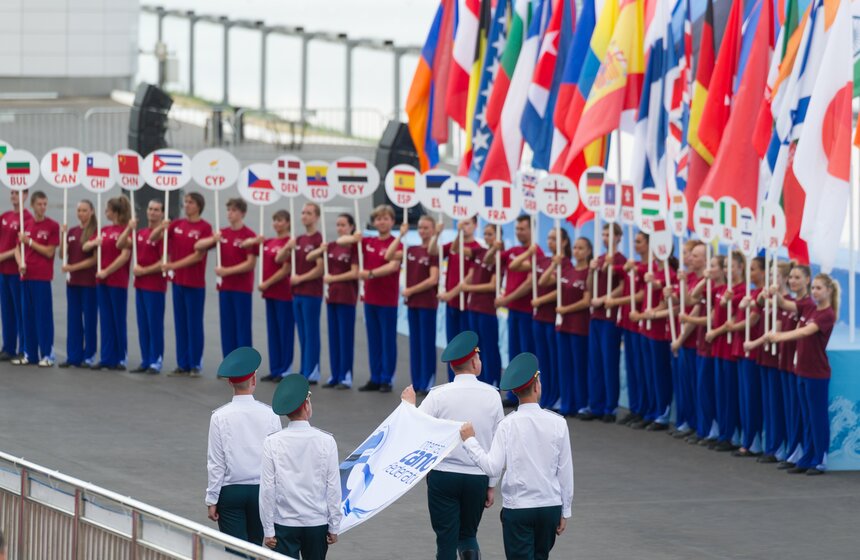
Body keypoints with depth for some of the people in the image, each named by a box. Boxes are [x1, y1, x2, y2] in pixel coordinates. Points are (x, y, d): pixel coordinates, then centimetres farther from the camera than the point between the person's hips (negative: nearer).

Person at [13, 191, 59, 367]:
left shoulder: (52, 226, -4)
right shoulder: (26, 225, 10)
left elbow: (49, 252, -9)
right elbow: (18, 249, 11)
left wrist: (29, 241, -10)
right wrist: (20, 263, -8)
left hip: (42, 277, -5)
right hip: (26, 276, 5)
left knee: (43, 315, -4)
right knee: (27, 314, 7)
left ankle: (47, 355, 0)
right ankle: (30, 354, 13)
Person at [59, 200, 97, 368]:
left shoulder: (96, 233, -7)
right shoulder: (72, 232, 10)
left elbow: (94, 259, -11)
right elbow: (62, 254, 8)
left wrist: (73, 267, -15)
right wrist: (63, 236, -6)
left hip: (89, 282, -6)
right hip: (73, 281, 6)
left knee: (89, 319, 0)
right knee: (73, 319, 6)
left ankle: (89, 356, 6)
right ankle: (73, 356, 9)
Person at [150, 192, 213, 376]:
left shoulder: (204, 228, -9)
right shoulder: (176, 225, 7)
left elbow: (198, 256, -14)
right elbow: (152, 238, 8)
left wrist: (173, 265, -16)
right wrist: (161, 228, -13)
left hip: (195, 283, -5)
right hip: (178, 281, 5)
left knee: (194, 324, 0)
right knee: (180, 324, 8)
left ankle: (195, 365, 6)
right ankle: (182, 364, 13)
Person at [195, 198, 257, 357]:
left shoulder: (249, 235, -8)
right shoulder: (222, 233, 9)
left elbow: (251, 263, -14)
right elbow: (198, 247, 8)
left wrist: (227, 271, -19)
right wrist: (213, 240, -12)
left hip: (242, 288, -6)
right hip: (224, 287, 6)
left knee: (243, 326, -2)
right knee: (227, 327, 6)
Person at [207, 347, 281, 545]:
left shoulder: (220, 417, -10)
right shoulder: (269, 415, -6)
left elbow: (215, 463, -8)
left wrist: (212, 499, 0)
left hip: (230, 491, -2)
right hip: (261, 490, 2)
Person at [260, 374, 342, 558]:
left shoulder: (272, 443, -9)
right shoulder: (326, 442, -7)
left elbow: (267, 489, -7)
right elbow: (333, 487, -4)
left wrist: (268, 530, 0)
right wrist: (334, 527, 5)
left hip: (284, 525, -1)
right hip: (317, 522, 1)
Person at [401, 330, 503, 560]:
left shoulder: (439, 395, -10)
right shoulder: (491, 396, -2)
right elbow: (498, 444, 1)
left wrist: (409, 404, 11)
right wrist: (492, 485, 10)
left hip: (443, 475, -2)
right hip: (478, 478, 2)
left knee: (446, 540, 5)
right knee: (468, 534, 20)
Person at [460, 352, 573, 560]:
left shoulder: (508, 425, -9)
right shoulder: (558, 423, -4)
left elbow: (493, 468, -14)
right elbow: (565, 471, 0)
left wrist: (470, 441, -2)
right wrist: (565, 511, 10)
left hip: (517, 507, -2)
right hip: (550, 507, 2)